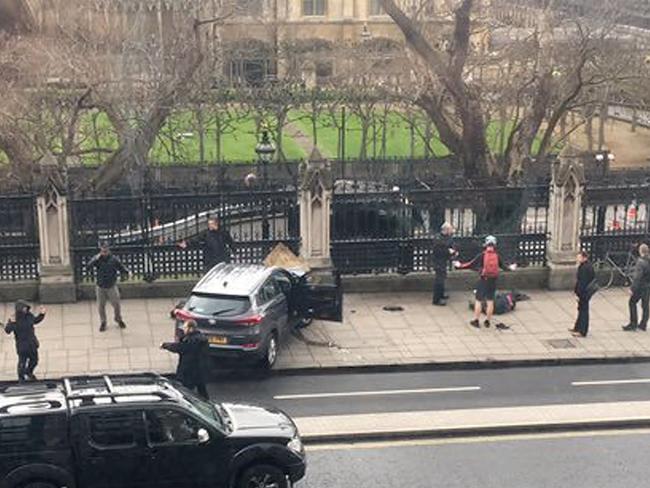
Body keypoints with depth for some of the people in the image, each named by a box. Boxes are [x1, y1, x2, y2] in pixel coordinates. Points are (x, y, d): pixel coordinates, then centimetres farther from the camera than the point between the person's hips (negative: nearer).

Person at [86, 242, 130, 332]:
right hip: (101, 287, 1)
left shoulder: (114, 259, -9)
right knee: (101, 306, 9)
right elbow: (87, 267, -18)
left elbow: (121, 267, -1)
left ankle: (118, 319, 34)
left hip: (112, 287, -1)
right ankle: (103, 323, 29)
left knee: (116, 304, 6)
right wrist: (96, 259, -28)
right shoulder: (97, 259, -8)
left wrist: (127, 272, -22)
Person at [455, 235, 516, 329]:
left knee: (478, 300, 5)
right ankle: (488, 321, 18)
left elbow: (471, 265, -9)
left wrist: (460, 266, 1)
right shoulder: (497, 256, -2)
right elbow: (503, 266, 10)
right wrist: (510, 268, 30)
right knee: (490, 300, 12)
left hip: (483, 280, -3)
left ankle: (476, 321, 7)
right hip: (493, 280, 3)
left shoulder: (482, 255, -10)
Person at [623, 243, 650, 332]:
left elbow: (637, 277, -23)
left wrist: (632, 288, -19)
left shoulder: (641, 261, -21)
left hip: (640, 286, -7)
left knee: (632, 303, 5)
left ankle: (633, 324, 4)